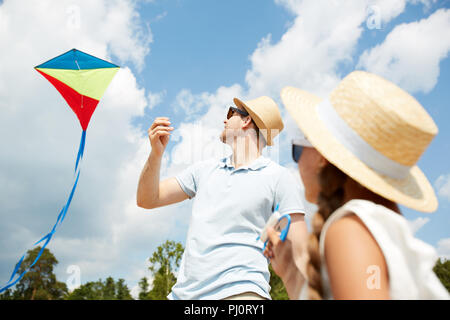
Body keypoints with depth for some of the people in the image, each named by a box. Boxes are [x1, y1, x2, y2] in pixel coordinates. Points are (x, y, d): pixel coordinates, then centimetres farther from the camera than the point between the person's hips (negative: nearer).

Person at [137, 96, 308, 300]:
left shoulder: (277, 177, 2)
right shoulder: (205, 170, 16)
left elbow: (300, 249, -2)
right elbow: (147, 200, 17)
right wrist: (156, 153, 2)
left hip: (240, 291, -4)